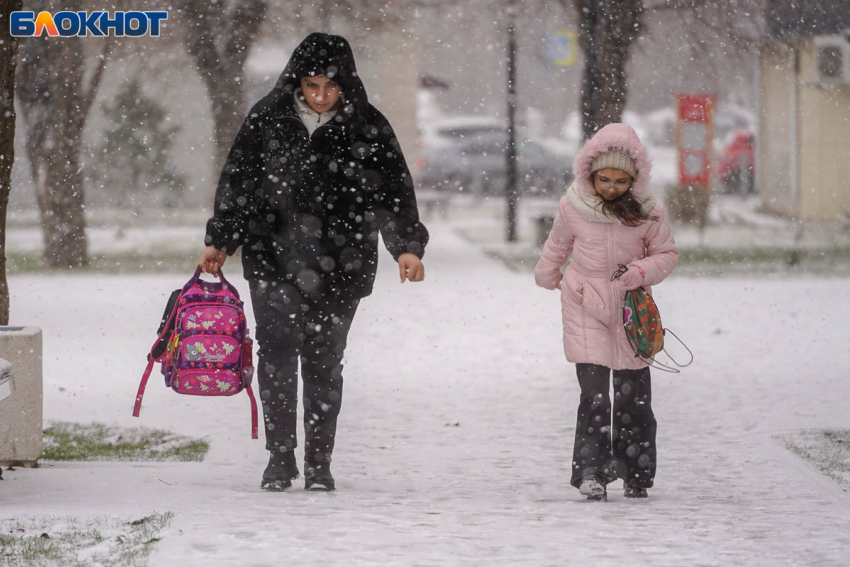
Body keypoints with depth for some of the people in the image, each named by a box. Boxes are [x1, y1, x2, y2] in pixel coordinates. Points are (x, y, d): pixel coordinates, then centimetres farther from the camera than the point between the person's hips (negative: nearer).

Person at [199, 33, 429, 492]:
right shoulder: (267, 118, 2)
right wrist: (220, 241, 13)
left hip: (339, 264, -1)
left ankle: (319, 463, 13)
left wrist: (406, 246, -15)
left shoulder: (366, 127, -1)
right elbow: (236, 181, 12)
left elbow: (393, 191, -3)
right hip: (273, 259, 1)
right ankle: (279, 458, 2)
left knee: (324, 359, 3)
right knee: (277, 352, -8)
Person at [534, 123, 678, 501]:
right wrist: (547, 276, 27)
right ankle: (591, 471, -10)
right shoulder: (573, 207, -8)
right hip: (584, 307, -1)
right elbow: (558, 244, 13)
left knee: (632, 396, 4)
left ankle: (636, 475, 17)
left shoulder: (647, 213, -9)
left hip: (630, 307, 1)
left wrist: (642, 271, -17)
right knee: (594, 392, -13)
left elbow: (667, 253, 2)